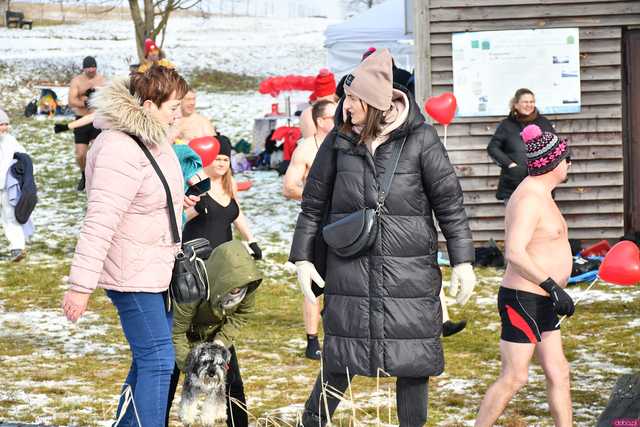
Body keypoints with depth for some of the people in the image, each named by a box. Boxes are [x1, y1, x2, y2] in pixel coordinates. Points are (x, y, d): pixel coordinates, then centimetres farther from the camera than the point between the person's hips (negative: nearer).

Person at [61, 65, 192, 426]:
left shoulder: (154, 138, 6)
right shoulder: (121, 151, -24)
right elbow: (100, 222, -28)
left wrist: (176, 199, 13)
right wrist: (81, 285, -29)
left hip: (158, 269, 10)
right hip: (132, 274, -10)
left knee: (150, 358, 16)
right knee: (157, 360, -10)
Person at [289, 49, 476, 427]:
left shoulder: (419, 138, -5)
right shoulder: (339, 140, 2)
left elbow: (449, 202, 0)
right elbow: (314, 203, 10)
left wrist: (463, 261, -2)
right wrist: (302, 257, 7)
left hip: (410, 268, -1)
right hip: (351, 266, 1)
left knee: (413, 360, 4)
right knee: (341, 360, 3)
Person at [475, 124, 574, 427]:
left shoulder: (539, 194, 15)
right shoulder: (529, 198, -18)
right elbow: (514, 253, -29)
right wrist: (553, 286, -30)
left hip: (541, 303, 10)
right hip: (523, 300, -10)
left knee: (558, 373, 9)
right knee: (514, 378, -8)